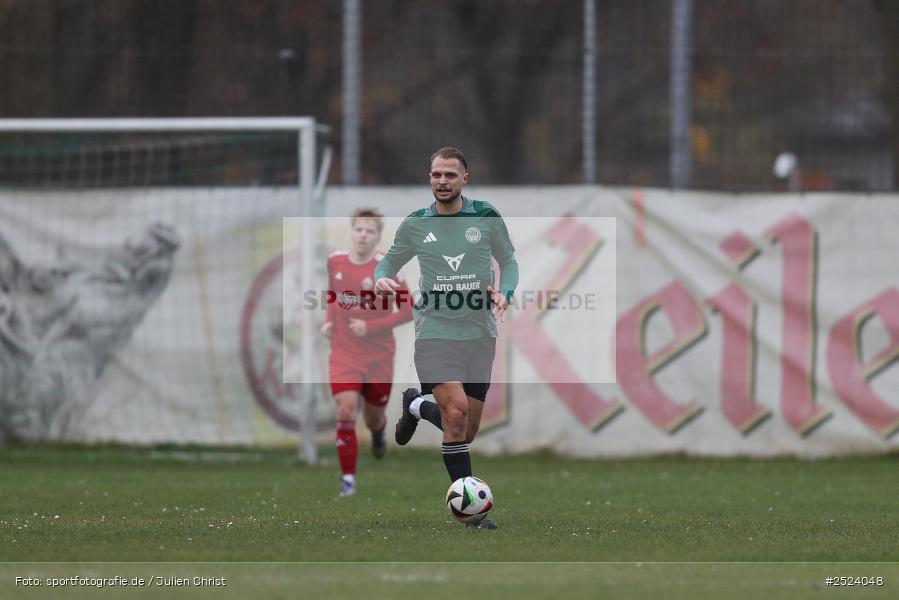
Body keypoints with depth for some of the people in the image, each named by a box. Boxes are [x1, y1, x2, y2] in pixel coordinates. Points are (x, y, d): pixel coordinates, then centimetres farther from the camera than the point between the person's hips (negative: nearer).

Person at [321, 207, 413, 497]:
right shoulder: (335, 261, -2)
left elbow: (407, 311, -11)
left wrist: (370, 327, -19)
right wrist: (329, 320, 3)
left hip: (378, 355, -1)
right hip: (344, 353, 1)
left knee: (373, 417, 13)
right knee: (346, 410, -17)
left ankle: (378, 430, 54)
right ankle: (348, 479, -9)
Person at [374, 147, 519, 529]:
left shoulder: (486, 217, 1)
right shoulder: (415, 224, 2)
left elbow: (508, 261, 13)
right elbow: (390, 261, 16)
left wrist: (504, 292, -7)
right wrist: (382, 279, -7)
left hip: (479, 334, 2)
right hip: (435, 332, -2)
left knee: (467, 430, 5)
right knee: (456, 412, -21)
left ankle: (417, 406, 38)